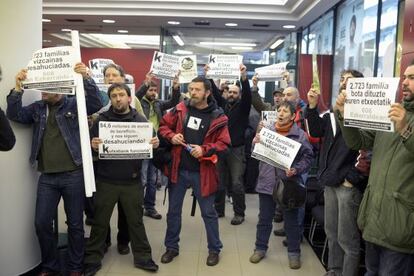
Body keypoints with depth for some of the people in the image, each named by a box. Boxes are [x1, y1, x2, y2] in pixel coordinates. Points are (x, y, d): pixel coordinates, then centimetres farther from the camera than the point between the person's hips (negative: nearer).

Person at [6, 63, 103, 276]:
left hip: (73, 175, -3)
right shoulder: (37, 108, 9)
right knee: (41, 223, 7)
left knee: (75, 223, 7)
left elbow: (96, 104, -15)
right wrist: (18, 88, -14)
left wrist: (86, 78, -29)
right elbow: (14, 115, -1)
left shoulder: (74, 104, -1)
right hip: (47, 177, 4)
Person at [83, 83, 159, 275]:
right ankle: (93, 259, 26)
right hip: (106, 181, 0)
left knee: (135, 220, 12)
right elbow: (90, 144, -1)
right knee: (100, 221, 11)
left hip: (132, 181, 1)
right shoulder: (101, 120, 0)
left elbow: (149, 146, 8)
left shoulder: (140, 120, 3)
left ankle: (142, 256, 27)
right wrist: (93, 146, -24)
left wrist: (155, 144, -14)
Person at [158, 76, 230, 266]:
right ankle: (171, 247, 32)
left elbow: (223, 143, -7)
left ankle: (214, 249, 28)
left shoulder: (217, 117, -7)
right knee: (173, 210, 14)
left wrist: (204, 149, -22)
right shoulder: (180, 109, 1)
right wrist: (171, 136, -11)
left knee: (208, 212, 10)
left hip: (202, 172, -3)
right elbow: (163, 126, 9)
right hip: (178, 169, 3)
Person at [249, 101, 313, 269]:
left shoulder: (300, 135, -6)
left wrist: (296, 170, -19)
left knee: (292, 221, 11)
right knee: (264, 219, 15)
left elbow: (308, 157, -4)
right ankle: (260, 248, 32)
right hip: (267, 183, 3)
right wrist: (255, 143, -10)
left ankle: (294, 252, 28)